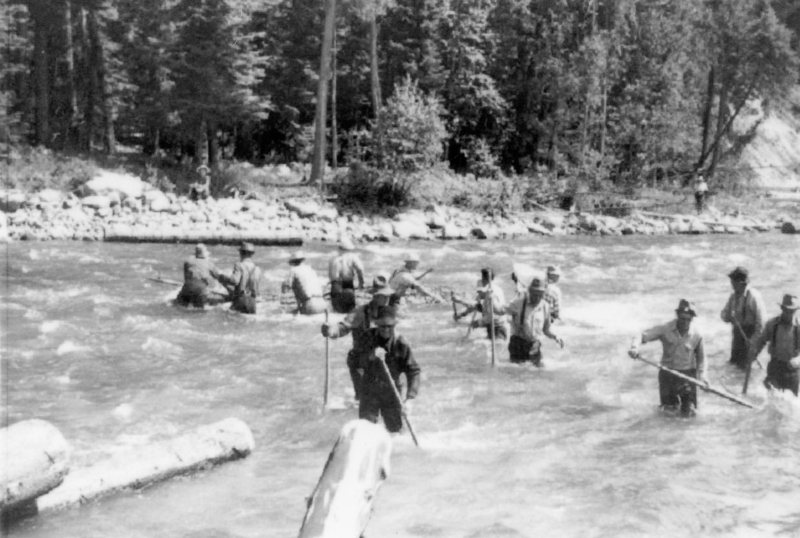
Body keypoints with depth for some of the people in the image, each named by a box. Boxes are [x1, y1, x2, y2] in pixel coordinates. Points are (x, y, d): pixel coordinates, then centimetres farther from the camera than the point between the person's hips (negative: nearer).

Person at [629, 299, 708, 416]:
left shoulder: (696, 335, -8)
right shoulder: (665, 329, -13)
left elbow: (701, 356, 8)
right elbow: (643, 336, -19)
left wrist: (702, 374, -5)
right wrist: (634, 347, -39)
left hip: (687, 374, 0)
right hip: (667, 372, 0)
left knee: (688, 412, -7)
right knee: (668, 409, 5)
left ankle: (688, 403, 30)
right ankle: (674, 401, 41)